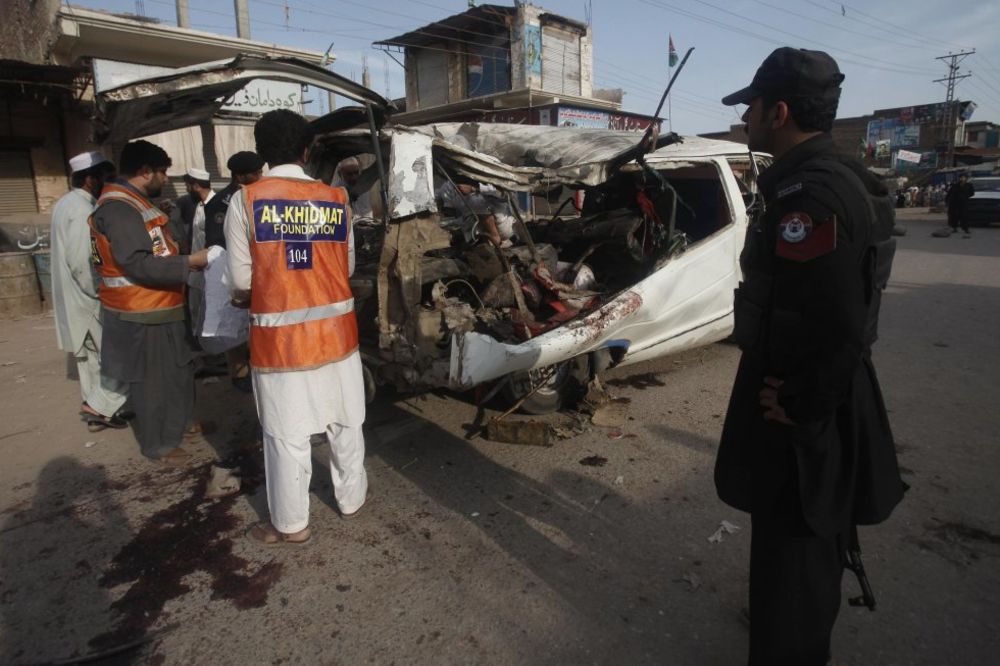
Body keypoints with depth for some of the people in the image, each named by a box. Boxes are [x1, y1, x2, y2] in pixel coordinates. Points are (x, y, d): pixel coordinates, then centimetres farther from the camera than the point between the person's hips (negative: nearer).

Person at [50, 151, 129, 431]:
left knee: (90, 357, 17)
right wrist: (99, 293, -12)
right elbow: (81, 263, -23)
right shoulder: (82, 210, -18)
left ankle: (98, 410, 26)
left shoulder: (66, 203, 12)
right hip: (87, 298, -10)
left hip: (73, 297, 10)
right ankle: (99, 406, 2)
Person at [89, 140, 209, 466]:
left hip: (158, 308, 10)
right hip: (143, 315, -10)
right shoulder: (118, 208, -19)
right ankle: (158, 445, 19)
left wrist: (183, 261, 9)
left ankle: (174, 426, 37)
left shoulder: (133, 202, 14)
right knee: (152, 380, 4)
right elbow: (139, 264, -26)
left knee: (175, 373, 20)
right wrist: (190, 262, -23)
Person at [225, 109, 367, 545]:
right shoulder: (335, 199, -1)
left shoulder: (246, 201, -7)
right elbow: (347, 269, 2)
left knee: (286, 433, 10)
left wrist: (244, 297, 15)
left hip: (279, 335, -2)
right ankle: (351, 496, 37)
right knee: (344, 421, 18)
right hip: (335, 330, 3)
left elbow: (241, 279, -8)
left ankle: (290, 524, 25)